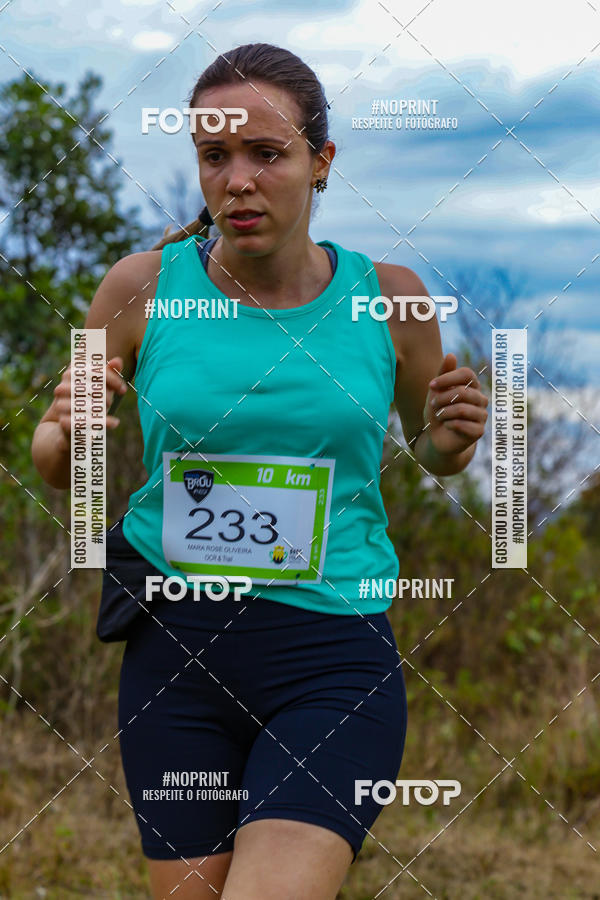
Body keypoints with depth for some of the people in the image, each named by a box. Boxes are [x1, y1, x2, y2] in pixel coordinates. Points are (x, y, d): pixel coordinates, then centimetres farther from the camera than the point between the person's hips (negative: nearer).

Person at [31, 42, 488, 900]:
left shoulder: (388, 297, 0)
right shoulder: (144, 288, -1)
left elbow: (432, 451, 18)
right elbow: (57, 467, 11)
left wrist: (451, 438, -5)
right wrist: (67, 435, -12)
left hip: (335, 657, -1)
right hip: (175, 650, 1)